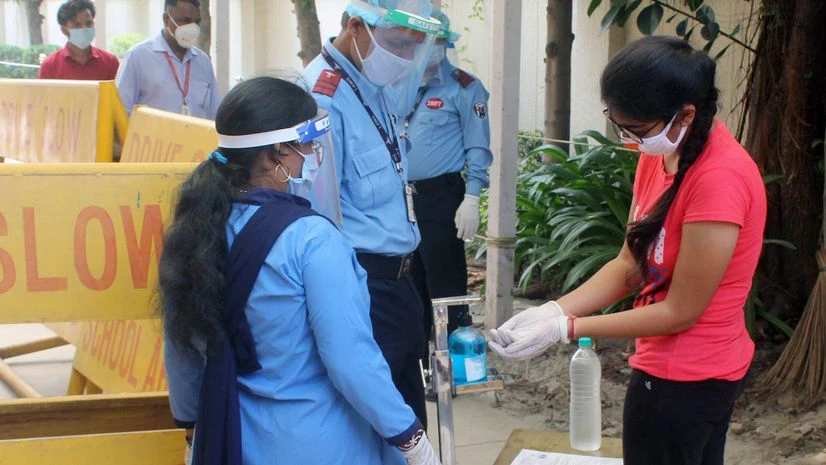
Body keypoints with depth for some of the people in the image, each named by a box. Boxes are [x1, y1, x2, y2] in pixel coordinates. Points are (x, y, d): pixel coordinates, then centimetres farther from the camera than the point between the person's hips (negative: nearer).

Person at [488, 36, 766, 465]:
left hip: (685, 380, -8)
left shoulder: (720, 178, -27)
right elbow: (629, 266, 3)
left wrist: (563, 329, -20)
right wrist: (549, 311, -10)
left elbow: (679, 312, -22)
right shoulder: (660, 152, 1)